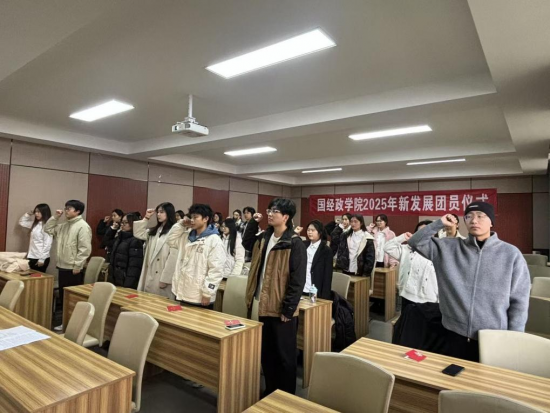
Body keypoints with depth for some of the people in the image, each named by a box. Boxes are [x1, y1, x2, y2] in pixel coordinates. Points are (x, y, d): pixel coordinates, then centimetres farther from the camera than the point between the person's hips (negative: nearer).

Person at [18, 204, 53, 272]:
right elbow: (22, 222, 26)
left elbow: (47, 244, -18)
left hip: (40, 258, -8)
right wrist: (28, 214, 9)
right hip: (32, 257, 8)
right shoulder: (35, 224, 10)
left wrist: (42, 259, -19)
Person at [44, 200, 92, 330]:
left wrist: (77, 266, -20)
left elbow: (85, 249, -20)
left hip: (73, 269, -9)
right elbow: (48, 229, 21)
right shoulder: (64, 225, 13)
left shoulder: (83, 226, -16)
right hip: (62, 267, 9)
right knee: (63, 296, 16)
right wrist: (55, 217, 9)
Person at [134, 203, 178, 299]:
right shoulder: (154, 230, 15)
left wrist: (165, 279, -18)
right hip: (150, 274, 8)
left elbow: (173, 257, -19)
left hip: (162, 276, -8)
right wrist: (146, 218, 7)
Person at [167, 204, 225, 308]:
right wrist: (181, 224, 5)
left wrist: (207, 293, -19)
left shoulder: (214, 240, -14)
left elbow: (216, 270, -18)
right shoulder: (187, 236, 12)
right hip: (182, 293, 7)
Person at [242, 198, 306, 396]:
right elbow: (247, 243, 25)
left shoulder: (295, 243, -16)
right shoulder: (265, 237, 5)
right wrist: (253, 223, 10)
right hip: (264, 305, 7)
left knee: (284, 355, 10)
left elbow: (298, 280, -17)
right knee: (266, 353, 20)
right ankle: (270, 391, 38)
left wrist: (288, 308, -17)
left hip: (282, 308, -7)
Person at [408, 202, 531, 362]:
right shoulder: (449, 248, 0)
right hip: (455, 335, 1)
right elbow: (416, 243, -1)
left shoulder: (511, 254, -3)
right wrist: (439, 223, -9)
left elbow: (519, 301, -1)